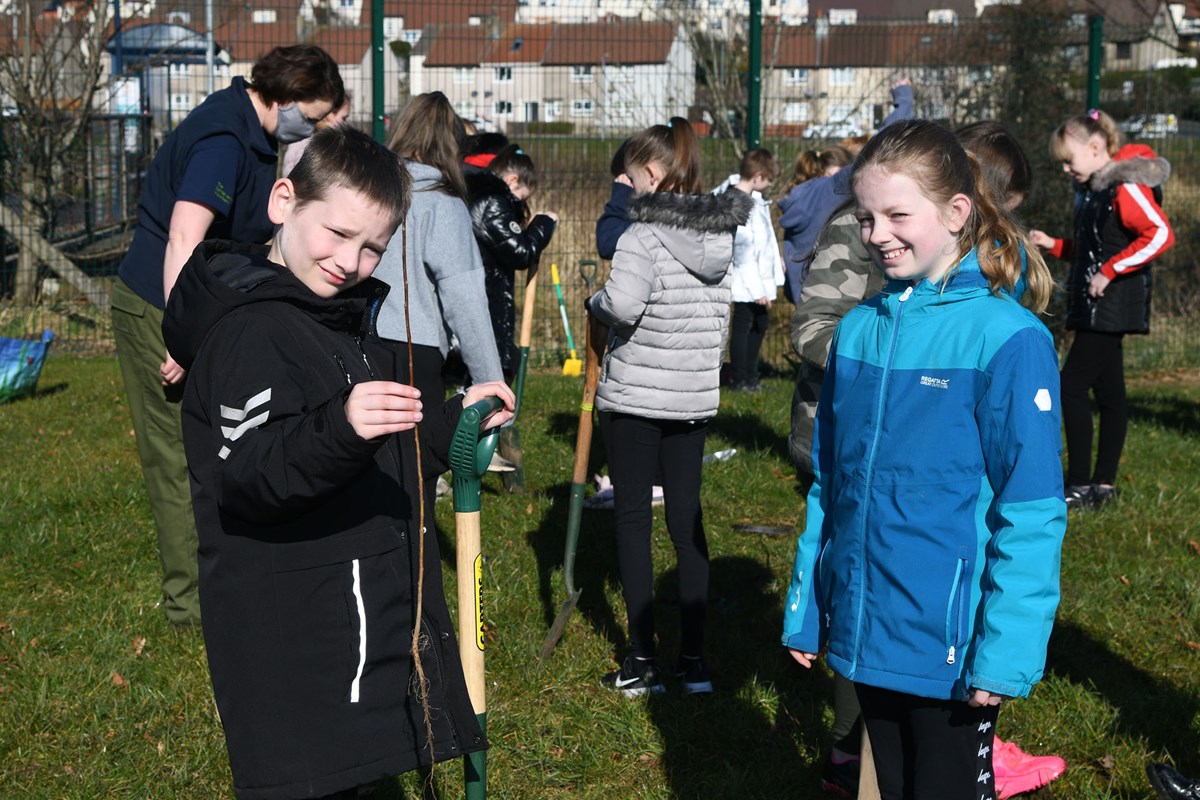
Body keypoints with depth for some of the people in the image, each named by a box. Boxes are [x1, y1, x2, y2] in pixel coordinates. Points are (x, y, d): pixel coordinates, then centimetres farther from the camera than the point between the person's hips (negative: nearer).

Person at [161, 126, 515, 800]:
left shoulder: (342, 321, 18)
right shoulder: (252, 333, -13)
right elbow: (247, 478, -27)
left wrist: (457, 420, 19)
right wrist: (341, 430, -41)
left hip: (364, 630, 9)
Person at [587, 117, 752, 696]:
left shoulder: (643, 235, -16)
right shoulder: (721, 234, 6)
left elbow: (623, 303, -29)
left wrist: (596, 302, -10)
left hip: (633, 394, -6)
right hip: (695, 396, 6)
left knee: (632, 517, 4)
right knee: (688, 518, 10)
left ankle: (642, 660, 5)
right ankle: (694, 659, 12)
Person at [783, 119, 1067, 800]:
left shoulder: (1007, 338, -15)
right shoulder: (860, 330, 3)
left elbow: (1032, 510, -15)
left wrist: (1005, 652, -18)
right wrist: (805, 609, 11)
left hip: (951, 647, -5)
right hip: (865, 636, 5)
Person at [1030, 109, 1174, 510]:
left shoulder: (1126, 186, -16)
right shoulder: (1091, 187, 14)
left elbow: (1160, 235, -25)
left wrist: (1110, 272, -24)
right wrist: (1053, 245, 9)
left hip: (1112, 306, -10)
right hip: (1095, 308, 10)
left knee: (1073, 387, -10)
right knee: (1108, 392, 12)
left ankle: (1081, 486, -6)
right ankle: (1104, 483, 18)